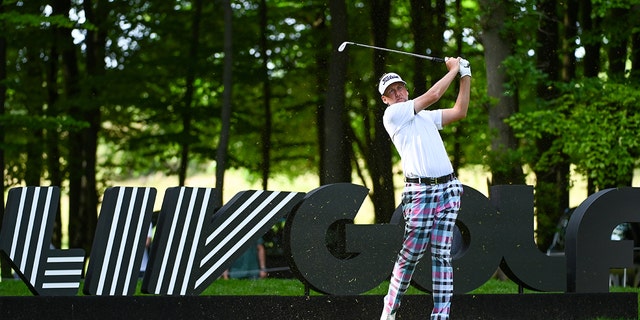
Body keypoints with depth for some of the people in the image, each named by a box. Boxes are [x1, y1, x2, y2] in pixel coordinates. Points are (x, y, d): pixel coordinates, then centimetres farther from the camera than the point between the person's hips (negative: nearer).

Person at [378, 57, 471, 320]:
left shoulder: (426, 116, 24)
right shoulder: (392, 114, 2)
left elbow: (459, 112, 22)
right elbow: (433, 95, -3)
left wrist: (465, 77, 16)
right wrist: (453, 70, 8)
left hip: (448, 188, 6)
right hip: (420, 191, -6)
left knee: (441, 254, -2)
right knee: (411, 254, -7)